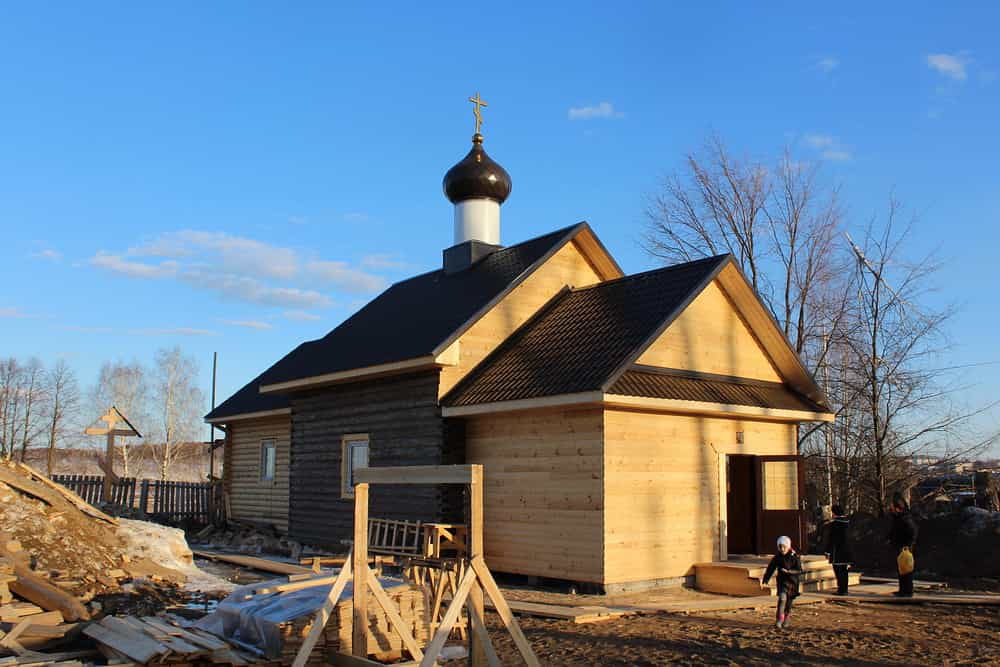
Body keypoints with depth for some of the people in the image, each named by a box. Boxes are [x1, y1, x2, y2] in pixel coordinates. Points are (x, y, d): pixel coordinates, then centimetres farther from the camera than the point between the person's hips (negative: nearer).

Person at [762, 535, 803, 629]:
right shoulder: (777, 557, -3)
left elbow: (799, 571, -10)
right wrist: (765, 581, -2)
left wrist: (788, 571, -25)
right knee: (782, 598, -19)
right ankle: (779, 619, -17)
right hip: (782, 581, 0)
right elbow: (770, 569, 2)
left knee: (789, 602, 8)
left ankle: (786, 620, 29)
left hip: (792, 582, 0)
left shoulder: (794, 556, -9)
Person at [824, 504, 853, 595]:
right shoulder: (847, 522, 4)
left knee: (838, 570, -2)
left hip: (836, 550, -6)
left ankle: (841, 589, -4)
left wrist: (828, 552, -6)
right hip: (846, 550, 6)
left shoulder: (832, 524, -13)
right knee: (844, 570, 13)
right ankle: (845, 589, 18)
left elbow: (829, 539, -11)